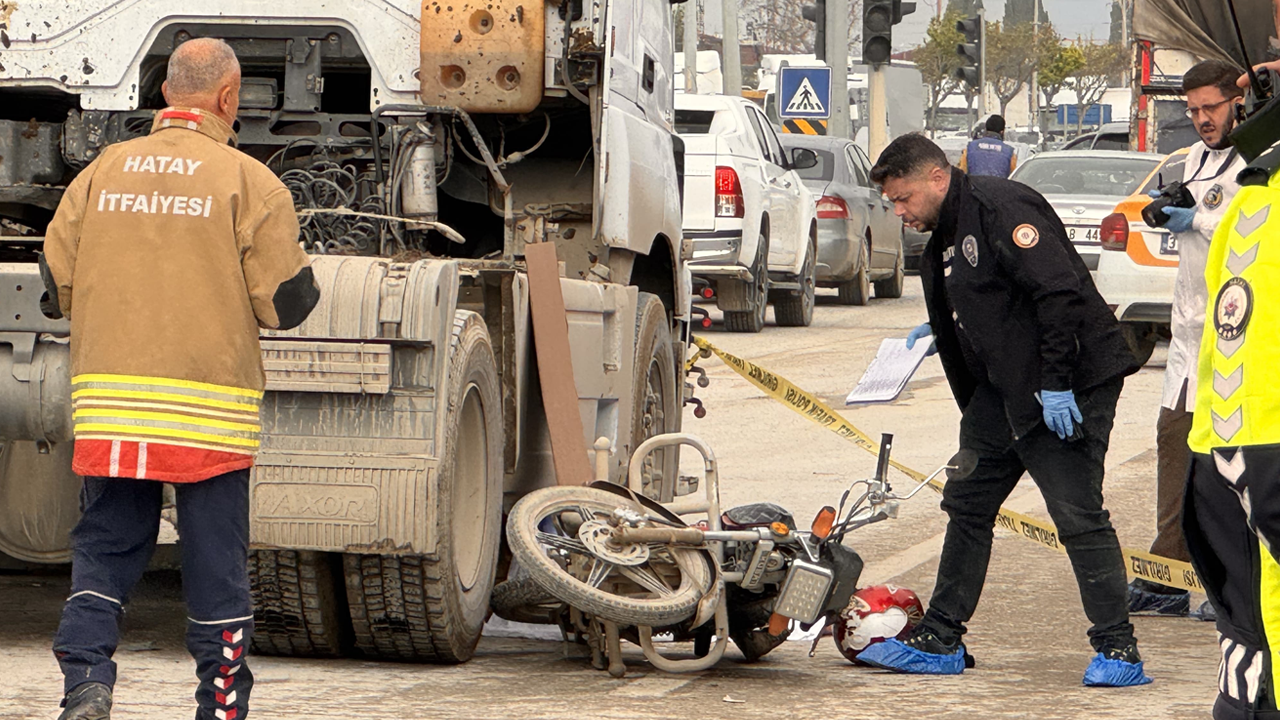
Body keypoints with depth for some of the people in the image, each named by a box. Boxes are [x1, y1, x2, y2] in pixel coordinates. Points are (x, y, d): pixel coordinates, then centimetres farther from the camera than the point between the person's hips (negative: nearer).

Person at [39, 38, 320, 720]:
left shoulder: (101, 171, 6)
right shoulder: (248, 181, -5)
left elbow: (59, 282, 9)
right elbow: (285, 301, -6)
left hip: (107, 402, 3)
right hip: (207, 402, -3)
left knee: (104, 548, 12)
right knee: (216, 564, 7)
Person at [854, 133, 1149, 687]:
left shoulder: (1000, 207, -16)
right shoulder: (946, 236, 15)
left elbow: (1059, 292, -24)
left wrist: (1055, 383, -24)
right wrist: (941, 332, 12)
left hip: (1069, 387, -10)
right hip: (1003, 389, 10)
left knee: (1078, 514, -10)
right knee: (966, 505, 12)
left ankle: (1117, 650, -5)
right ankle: (939, 642, 19)